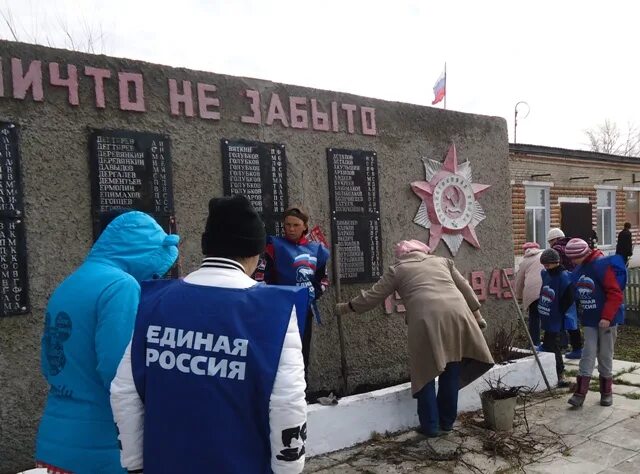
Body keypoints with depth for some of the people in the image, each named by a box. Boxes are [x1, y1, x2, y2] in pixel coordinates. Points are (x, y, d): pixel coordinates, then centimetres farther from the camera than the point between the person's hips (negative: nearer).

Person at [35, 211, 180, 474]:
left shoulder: (66, 286, 10)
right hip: (100, 450, -8)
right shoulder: (120, 286, -17)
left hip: (53, 443, 8)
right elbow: (118, 372, -24)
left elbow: (51, 366, 16)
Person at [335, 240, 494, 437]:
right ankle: (447, 422, 26)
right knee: (452, 370, 15)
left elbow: (373, 296, 21)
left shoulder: (397, 270, 19)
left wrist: (348, 307, 34)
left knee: (426, 372, 10)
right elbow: (465, 289, 27)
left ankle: (431, 426, 14)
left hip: (427, 318, -3)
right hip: (457, 314, 4)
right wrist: (477, 315, 32)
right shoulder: (442, 261, 27)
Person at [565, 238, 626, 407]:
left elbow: (616, 294, -20)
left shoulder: (602, 266, -19)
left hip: (607, 320, -5)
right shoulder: (578, 271, 3)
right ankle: (580, 394, 0)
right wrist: (581, 311, 8)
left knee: (605, 356, 7)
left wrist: (607, 317, -22)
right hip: (589, 320, 5)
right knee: (588, 355, 2)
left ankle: (606, 393, 23)